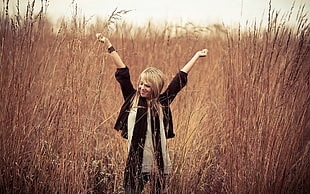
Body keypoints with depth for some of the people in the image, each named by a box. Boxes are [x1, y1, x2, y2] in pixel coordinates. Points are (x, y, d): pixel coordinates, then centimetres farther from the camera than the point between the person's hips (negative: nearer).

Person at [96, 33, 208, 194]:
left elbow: (180, 78, 10)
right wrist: (109, 46, 4)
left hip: (159, 165, 0)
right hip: (135, 164, 0)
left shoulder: (162, 103, 2)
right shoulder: (132, 100, 3)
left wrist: (197, 56, 20)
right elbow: (122, 72, 3)